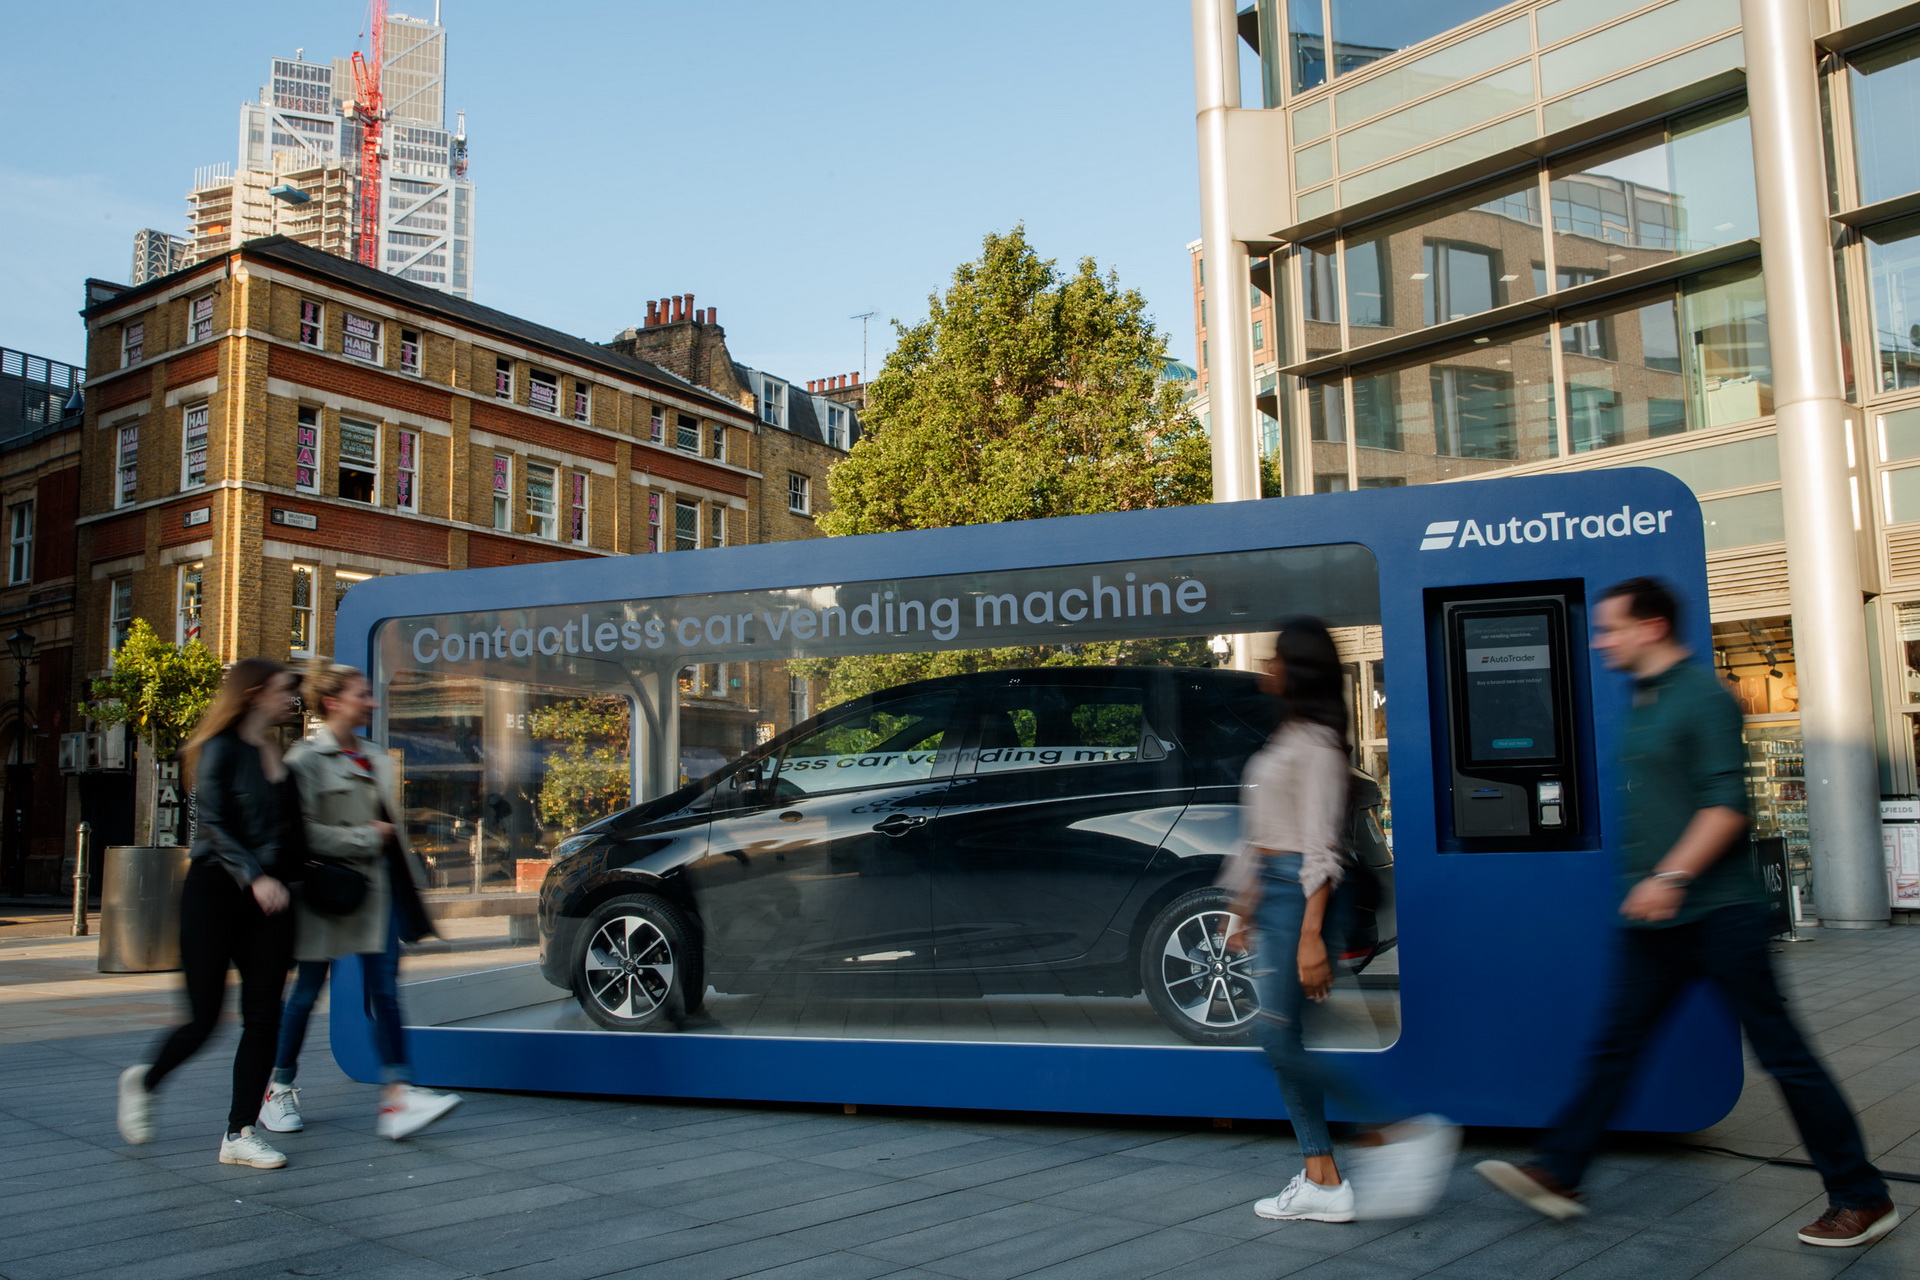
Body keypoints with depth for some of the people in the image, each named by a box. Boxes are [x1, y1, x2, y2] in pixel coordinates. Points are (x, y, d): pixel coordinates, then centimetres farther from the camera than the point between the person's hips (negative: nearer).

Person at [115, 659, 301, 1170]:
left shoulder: (278, 755, 14)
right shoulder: (222, 750, -7)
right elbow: (214, 827, -14)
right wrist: (253, 877, -23)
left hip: (268, 897, 6)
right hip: (216, 892, -6)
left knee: (263, 1016, 0)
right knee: (205, 1018, -1)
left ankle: (240, 1132, 8)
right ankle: (143, 1081, 30)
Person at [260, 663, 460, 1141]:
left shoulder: (374, 759, 14)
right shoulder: (306, 759, -8)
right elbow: (304, 832, -16)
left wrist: (408, 875, 18)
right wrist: (366, 837, -13)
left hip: (377, 884, 6)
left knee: (385, 989, -2)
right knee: (307, 991, 6)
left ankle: (398, 1096, -7)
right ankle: (279, 1090, 25)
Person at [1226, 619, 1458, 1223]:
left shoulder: (1316, 742, -13)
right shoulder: (1288, 738, 16)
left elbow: (1321, 843, -20)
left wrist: (1311, 934, -24)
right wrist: (1244, 907, 21)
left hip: (1300, 893, -10)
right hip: (1273, 892, 10)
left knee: (1280, 1034, -8)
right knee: (1279, 1036, 8)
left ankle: (1401, 1133, 2)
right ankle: (1322, 1181, 14)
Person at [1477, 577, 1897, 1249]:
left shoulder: (1703, 697, -13)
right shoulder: (1643, 702, 14)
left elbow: (1727, 806, -21)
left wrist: (1672, 877, -28)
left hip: (1717, 912, -8)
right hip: (1657, 917, 8)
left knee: (1781, 1052, 2)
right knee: (1614, 1044, 8)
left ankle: (1861, 1199, 16)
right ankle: (1556, 1173, 12)